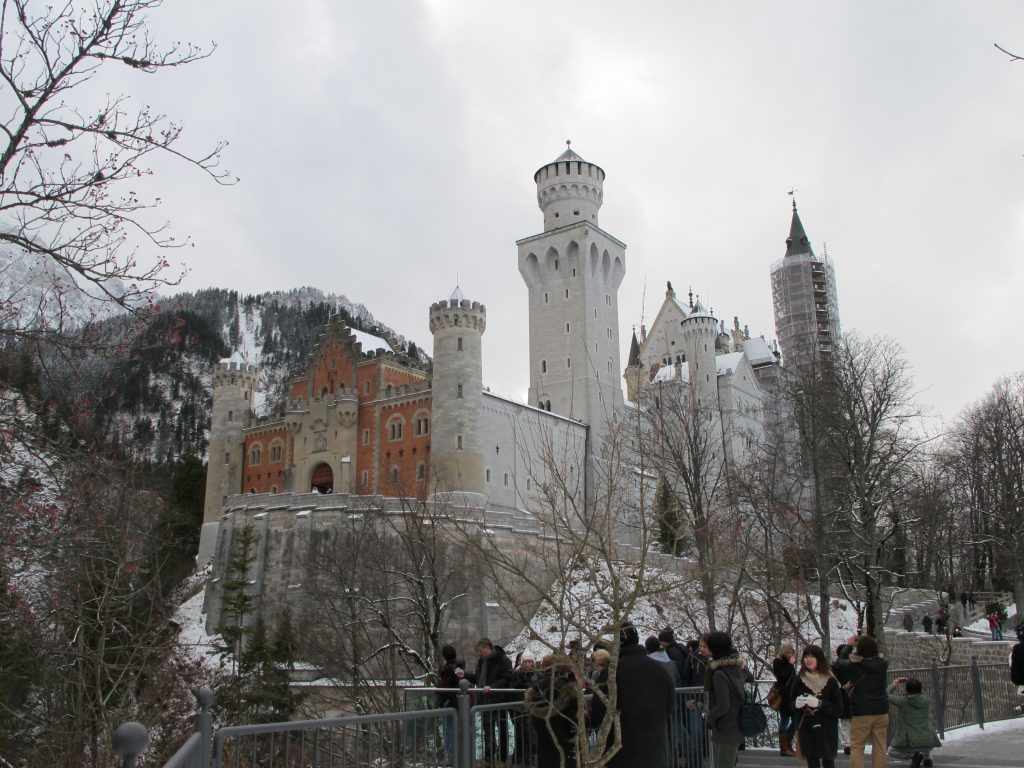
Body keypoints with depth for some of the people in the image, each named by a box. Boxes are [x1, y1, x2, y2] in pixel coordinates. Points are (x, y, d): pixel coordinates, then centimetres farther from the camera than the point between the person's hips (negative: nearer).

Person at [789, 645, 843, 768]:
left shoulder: (830, 681, -7)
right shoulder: (798, 680, 1)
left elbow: (838, 708, -8)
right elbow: (791, 704, 8)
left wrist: (819, 704, -22)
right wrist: (796, 704, -14)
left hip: (827, 731, -2)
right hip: (807, 730, 2)